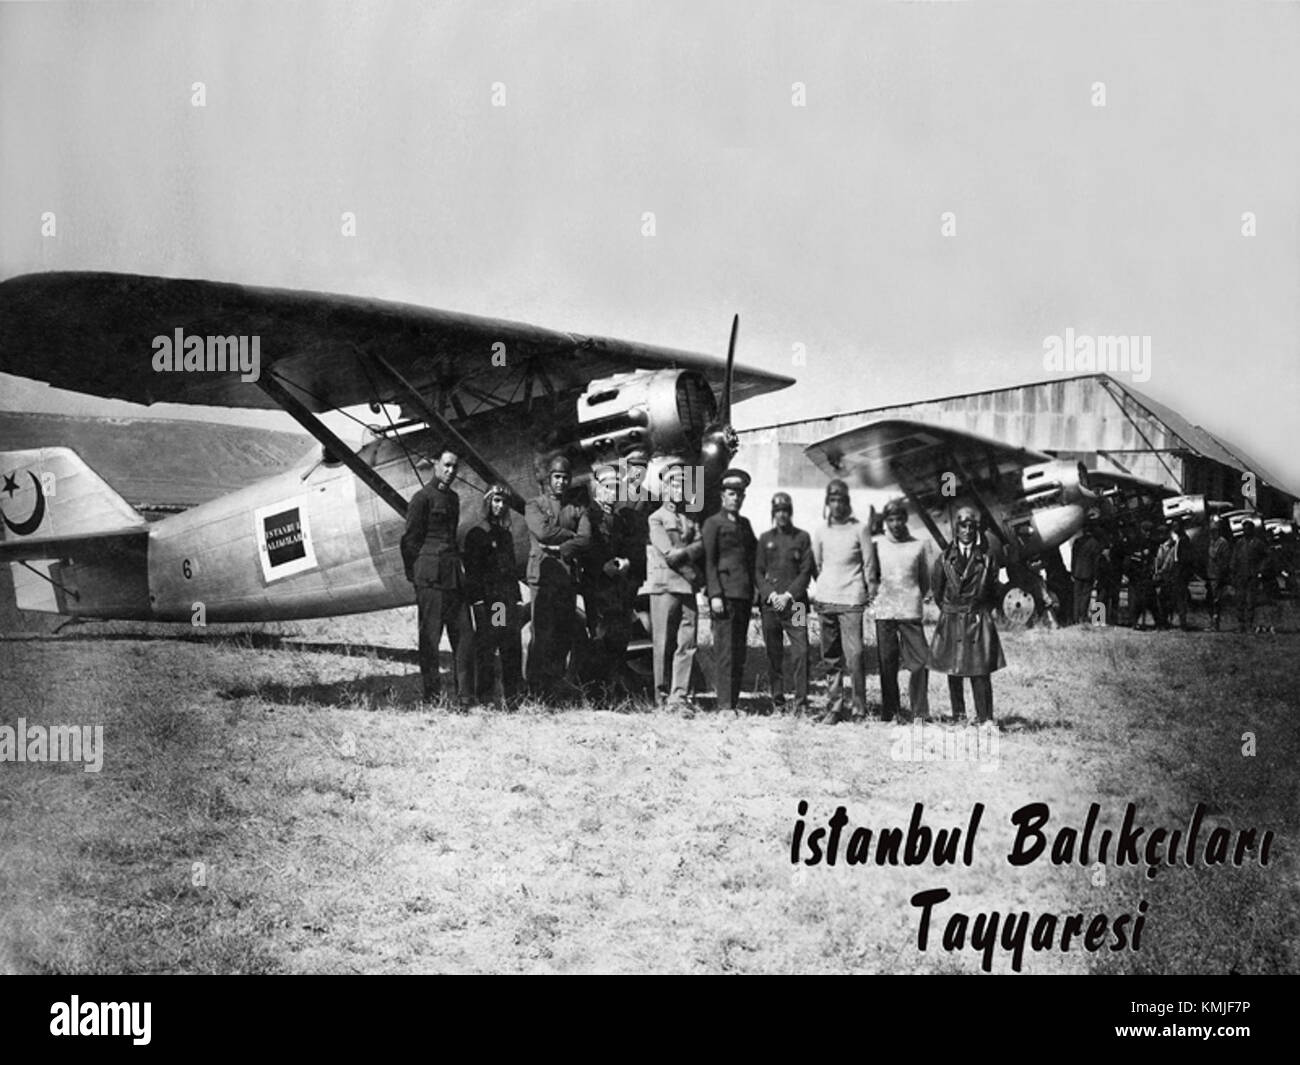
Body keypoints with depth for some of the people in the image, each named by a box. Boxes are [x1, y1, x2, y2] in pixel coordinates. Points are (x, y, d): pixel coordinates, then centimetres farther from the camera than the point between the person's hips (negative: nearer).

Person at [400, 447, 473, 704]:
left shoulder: (453, 498, 18)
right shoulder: (423, 498, -5)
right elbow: (410, 540, -5)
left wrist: (458, 569, 16)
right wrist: (415, 575, -7)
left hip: (453, 577, 7)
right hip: (430, 578, -7)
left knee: (463, 635, 3)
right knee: (430, 636, -2)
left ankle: (464, 695, 6)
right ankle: (431, 696, 1)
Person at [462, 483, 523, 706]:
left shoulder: (506, 534, 19)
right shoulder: (477, 534, -1)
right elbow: (471, 572, -6)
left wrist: (516, 599, 14)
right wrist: (477, 602, -14)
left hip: (508, 599, 6)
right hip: (486, 600, -6)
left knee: (512, 650, 3)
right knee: (486, 650, -6)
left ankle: (511, 696, 7)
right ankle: (485, 699, -3)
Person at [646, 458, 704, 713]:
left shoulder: (691, 520, 19)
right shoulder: (656, 518, 2)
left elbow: (701, 547, 5)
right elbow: (669, 555, -8)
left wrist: (682, 552, -10)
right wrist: (696, 574, -4)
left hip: (688, 586, 4)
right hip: (664, 586, -4)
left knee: (687, 643, -4)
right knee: (664, 644, -1)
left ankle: (680, 696, -5)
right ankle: (663, 695, 7)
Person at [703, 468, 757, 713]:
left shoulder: (745, 524, 19)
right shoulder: (713, 523, -1)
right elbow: (709, 562, -6)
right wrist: (715, 595, -14)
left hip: (745, 594, 7)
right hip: (725, 593, -7)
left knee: (740, 651, 7)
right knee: (725, 651, -8)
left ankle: (734, 702, 10)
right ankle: (725, 705, -9)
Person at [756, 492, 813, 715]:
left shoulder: (802, 538, 7)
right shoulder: (766, 539, 13)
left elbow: (806, 572, 2)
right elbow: (758, 571, 10)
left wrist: (788, 595, -9)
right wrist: (771, 594, -6)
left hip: (794, 604, -2)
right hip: (769, 604, 2)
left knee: (801, 651, -12)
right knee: (773, 654, 3)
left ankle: (801, 703, -12)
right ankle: (777, 703, 10)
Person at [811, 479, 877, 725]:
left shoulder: (860, 529, 2)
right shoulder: (820, 532, 10)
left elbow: (869, 565, 3)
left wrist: (871, 593, 0)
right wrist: (824, 588, 14)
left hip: (852, 600, -4)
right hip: (826, 600, 4)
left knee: (854, 656, -11)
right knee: (831, 658, 5)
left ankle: (859, 710, -6)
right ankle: (834, 708, 9)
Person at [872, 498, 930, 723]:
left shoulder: (917, 546, 6)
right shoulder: (877, 545, 6)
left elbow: (925, 581, 15)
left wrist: (914, 599, 6)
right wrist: (872, 595, 5)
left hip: (910, 612, 0)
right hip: (884, 611, 0)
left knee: (920, 662, -7)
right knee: (887, 664, 1)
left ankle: (920, 712, -1)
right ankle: (891, 711, 11)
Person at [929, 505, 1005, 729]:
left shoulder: (988, 554, -1)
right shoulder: (946, 557, 2)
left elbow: (994, 585, 7)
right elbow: (936, 587, 12)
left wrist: (983, 609, 9)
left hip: (979, 619, -2)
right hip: (951, 620, 2)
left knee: (980, 671, -6)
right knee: (953, 672, 4)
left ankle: (985, 718, -3)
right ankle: (958, 717, 12)